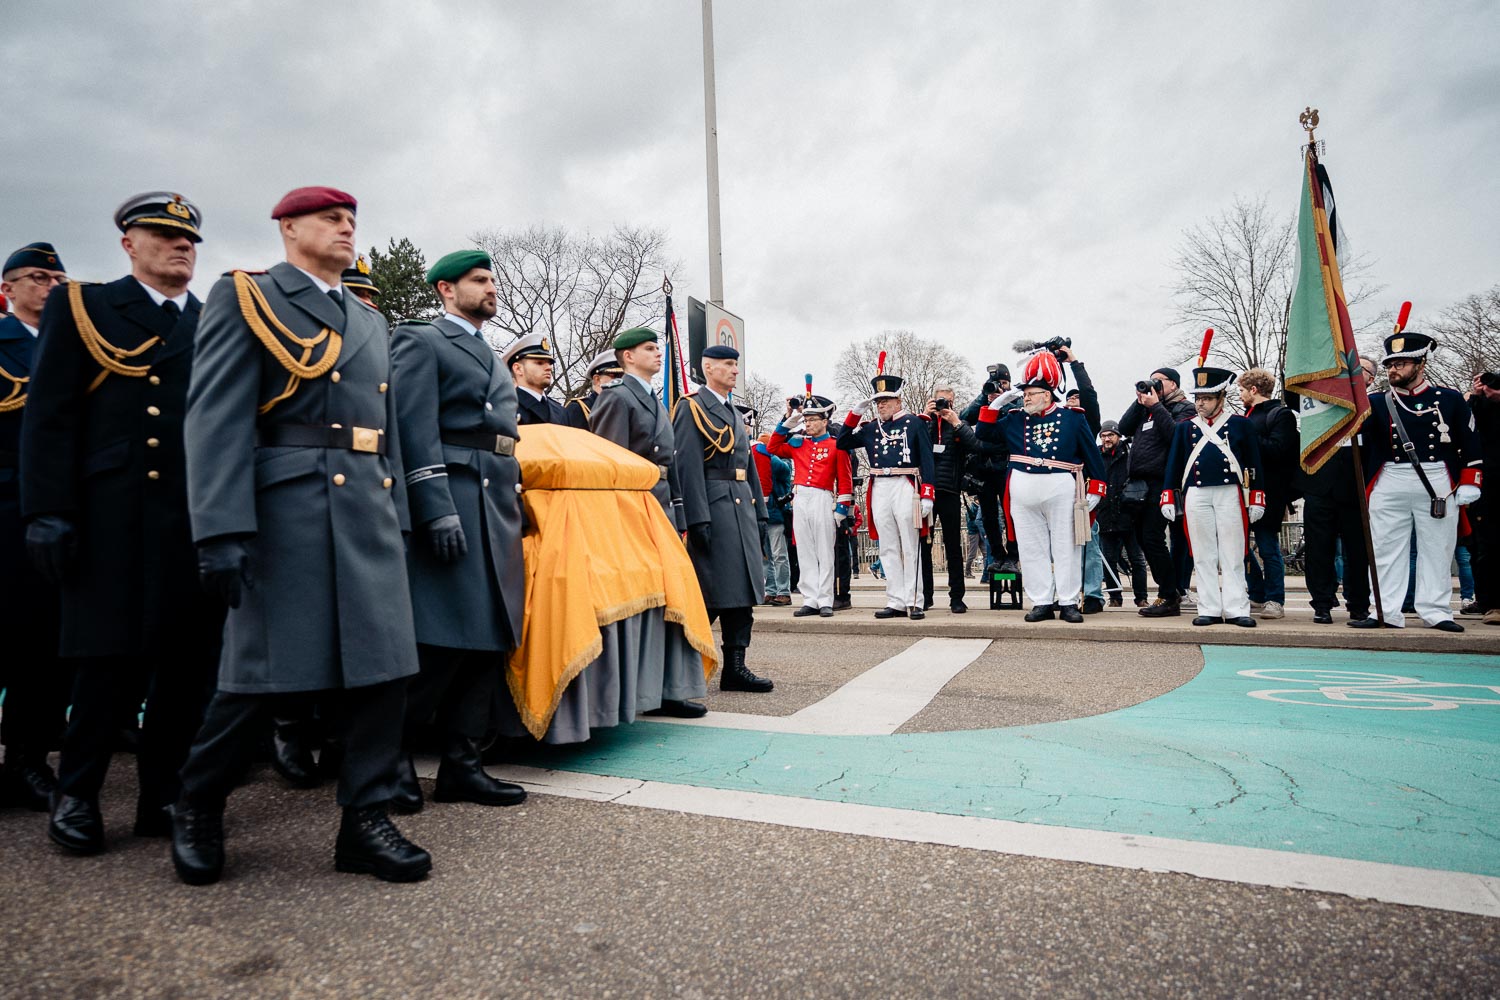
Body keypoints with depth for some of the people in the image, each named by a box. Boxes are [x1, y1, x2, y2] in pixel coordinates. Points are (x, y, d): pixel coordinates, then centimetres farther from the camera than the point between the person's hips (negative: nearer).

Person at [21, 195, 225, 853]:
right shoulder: (80, 308, 10)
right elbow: (49, 417, 2)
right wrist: (49, 513, -8)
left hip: (201, 523, 3)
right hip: (114, 521, -2)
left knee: (188, 664, 4)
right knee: (111, 662, 1)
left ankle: (163, 794, 18)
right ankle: (77, 794, 20)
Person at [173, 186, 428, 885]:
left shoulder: (371, 322, 23)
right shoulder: (245, 298, 4)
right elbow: (217, 417, -8)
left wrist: (399, 519, 15)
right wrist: (222, 531, -18)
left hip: (371, 511, 6)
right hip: (286, 509, -6)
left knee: (382, 666, 1)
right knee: (262, 673, 1)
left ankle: (365, 821, 12)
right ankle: (197, 808, 26)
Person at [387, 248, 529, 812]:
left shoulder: (491, 358, 25)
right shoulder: (421, 342, 1)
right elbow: (416, 431, -11)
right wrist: (438, 509, -20)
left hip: (499, 505, 8)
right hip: (454, 498, -8)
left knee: (490, 639, 5)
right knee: (443, 639, -9)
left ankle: (461, 765, 12)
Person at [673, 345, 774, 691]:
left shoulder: (735, 414, 21)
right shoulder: (692, 407, -5)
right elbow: (688, 466, -14)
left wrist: (759, 511, 15)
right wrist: (698, 519, -20)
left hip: (741, 507, 8)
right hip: (712, 508, -8)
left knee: (742, 590, 7)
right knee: (710, 595, -5)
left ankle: (735, 668, 13)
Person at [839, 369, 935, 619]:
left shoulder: (914, 423, 2)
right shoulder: (870, 427, 14)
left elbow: (926, 460, -3)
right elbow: (842, 444, 12)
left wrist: (927, 495, -10)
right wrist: (855, 414, 4)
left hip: (905, 488, -4)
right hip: (879, 490, 4)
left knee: (910, 549, 0)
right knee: (888, 549, 7)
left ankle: (914, 603, 5)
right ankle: (896, 602, 12)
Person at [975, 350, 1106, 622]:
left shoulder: (1072, 418, 3)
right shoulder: (1014, 420, 10)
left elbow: (1092, 455, 5)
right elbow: (984, 434, 14)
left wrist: (1095, 490, 0)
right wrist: (997, 403, 5)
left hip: (1062, 491, -2)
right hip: (1023, 493, 3)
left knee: (1066, 548, 3)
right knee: (1032, 549, 5)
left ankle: (1068, 603, 11)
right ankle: (1042, 602, 12)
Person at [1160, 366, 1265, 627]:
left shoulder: (1241, 424, 6)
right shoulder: (1185, 427, 11)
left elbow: (1254, 465, 6)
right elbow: (1174, 465, 11)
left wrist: (1256, 500, 1)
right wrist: (1168, 499, 5)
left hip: (1230, 494, -2)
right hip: (1196, 496, 2)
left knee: (1233, 556, 1)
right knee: (1204, 556, 3)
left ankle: (1236, 610, 6)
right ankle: (1210, 610, 8)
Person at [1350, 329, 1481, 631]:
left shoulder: (1450, 399, 4)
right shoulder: (1376, 403, 5)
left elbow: (1470, 443, 7)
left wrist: (1468, 484, 2)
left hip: (1438, 484, 0)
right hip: (1388, 485, 0)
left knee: (1437, 550, 7)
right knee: (1386, 551, 3)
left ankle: (1437, 612, 15)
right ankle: (1386, 612, 9)